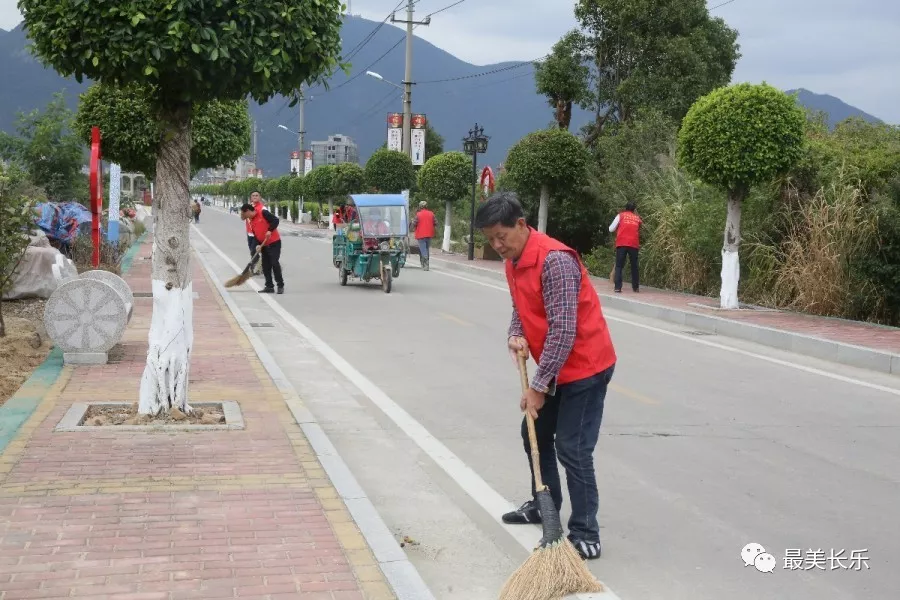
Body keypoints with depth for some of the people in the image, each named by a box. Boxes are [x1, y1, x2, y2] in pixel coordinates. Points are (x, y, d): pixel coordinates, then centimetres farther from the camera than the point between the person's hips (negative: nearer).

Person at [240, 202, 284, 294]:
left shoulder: (263, 213, -12)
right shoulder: (251, 222, 12)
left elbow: (276, 220, -19)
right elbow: (255, 235, 12)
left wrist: (270, 230, -26)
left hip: (274, 242, -8)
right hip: (264, 245, 8)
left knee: (275, 263, -11)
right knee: (266, 266, 7)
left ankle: (280, 286, -3)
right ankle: (269, 287, 14)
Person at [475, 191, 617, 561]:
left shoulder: (555, 260, -26)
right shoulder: (512, 260, 3)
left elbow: (563, 330, -28)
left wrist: (538, 386, -24)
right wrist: (516, 334, -7)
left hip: (584, 366, -10)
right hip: (553, 367, 10)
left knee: (572, 450, -9)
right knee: (535, 435, 19)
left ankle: (586, 535, 0)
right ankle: (545, 505, 38)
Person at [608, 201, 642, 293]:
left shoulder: (621, 215, 9)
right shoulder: (637, 218, 15)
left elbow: (611, 229, 9)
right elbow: (640, 231, 15)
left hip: (621, 243, -1)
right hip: (634, 244, 2)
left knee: (619, 266, 0)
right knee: (634, 266, 13)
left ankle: (618, 287, -11)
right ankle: (636, 287, 16)